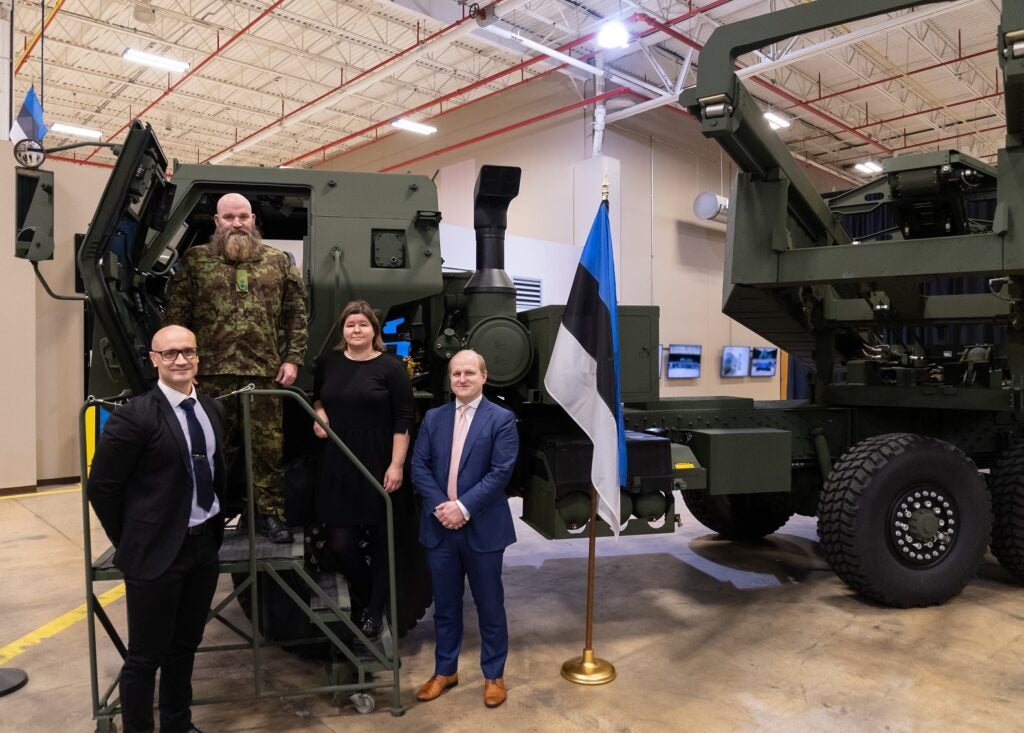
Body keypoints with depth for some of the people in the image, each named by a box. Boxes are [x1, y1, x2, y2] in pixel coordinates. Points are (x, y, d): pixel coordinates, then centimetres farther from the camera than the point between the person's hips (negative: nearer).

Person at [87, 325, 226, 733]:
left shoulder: (212, 410, 4)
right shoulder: (134, 416, -16)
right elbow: (101, 487, -12)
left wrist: (215, 525, 12)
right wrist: (131, 542, -4)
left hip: (205, 545, 6)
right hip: (157, 552, -6)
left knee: (185, 646, 22)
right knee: (146, 656, 8)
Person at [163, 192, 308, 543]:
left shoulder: (278, 261, 10)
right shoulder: (196, 260, 6)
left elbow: (296, 314, 9)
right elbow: (175, 316, 4)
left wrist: (293, 359, 2)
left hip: (265, 373, 1)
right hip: (212, 373, -1)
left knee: (269, 448, 6)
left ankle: (271, 513, 18)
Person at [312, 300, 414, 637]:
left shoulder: (391, 367, -7)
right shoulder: (328, 362, 6)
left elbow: (403, 420, -8)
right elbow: (317, 397, 25)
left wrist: (397, 464, -14)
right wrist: (319, 413, 3)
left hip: (378, 467, -3)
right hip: (337, 467, 3)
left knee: (380, 540, 9)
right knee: (339, 542, 2)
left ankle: (374, 608, 28)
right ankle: (362, 596, 31)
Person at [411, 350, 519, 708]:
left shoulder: (501, 419, -5)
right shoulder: (433, 418, 7)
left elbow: (501, 472, -12)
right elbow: (419, 466, 2)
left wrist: (464, 507, -18)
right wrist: (439, 506, -12)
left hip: (482, 527, -3)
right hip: (439, 527, 3)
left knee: (489, 606, 10)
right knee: (445, 605, 16)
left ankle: (494, 675, 27)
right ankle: (445, 671, 33)